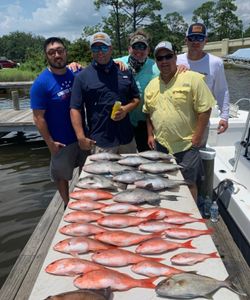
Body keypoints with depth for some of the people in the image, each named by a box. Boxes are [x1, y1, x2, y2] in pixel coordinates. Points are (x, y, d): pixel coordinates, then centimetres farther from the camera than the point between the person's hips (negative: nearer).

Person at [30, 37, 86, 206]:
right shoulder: (41, 83, -18)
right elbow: (38, 117, -15)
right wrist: (50, 142, -15)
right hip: (62, 140, -5)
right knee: (62, 175, 15)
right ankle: (68, 205, 38)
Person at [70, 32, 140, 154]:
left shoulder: (124, 72, 8)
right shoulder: (82, 76, -1)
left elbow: (136, 98, 14)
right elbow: (75, 109, -4)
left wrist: (126, 109, -7)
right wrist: (81, 137, -12)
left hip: (127, 138, 4)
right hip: (100, 142, -3)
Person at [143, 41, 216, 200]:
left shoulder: (192, 79, -10)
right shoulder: (151, 85, 8)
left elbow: (204, 110, -12)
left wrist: (197, 138, -13)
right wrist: (150, 135, 9)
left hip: (186, 145, -5)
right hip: (160, 145, 6)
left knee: (189, 184, 5)